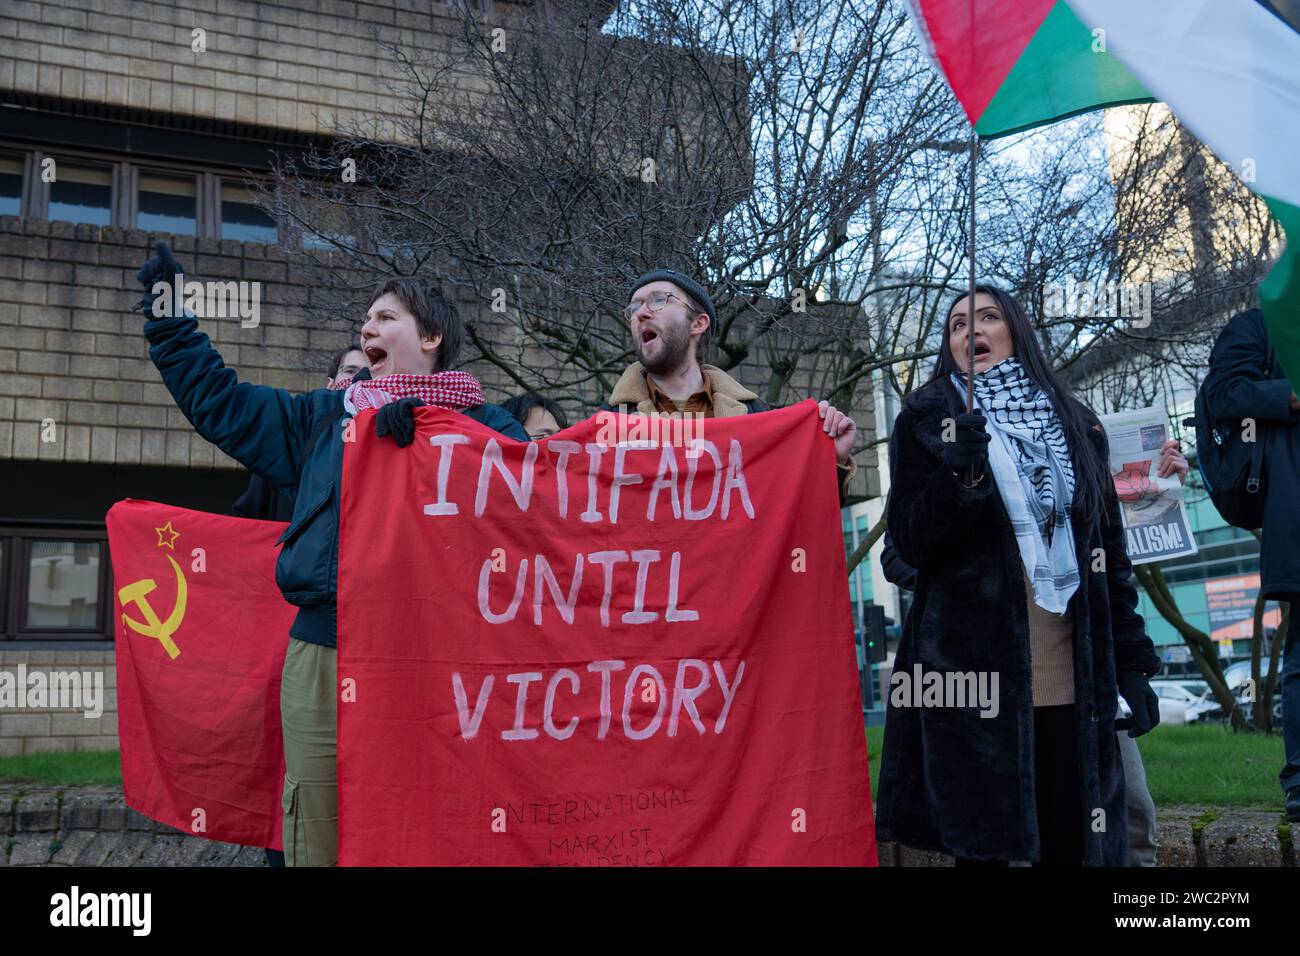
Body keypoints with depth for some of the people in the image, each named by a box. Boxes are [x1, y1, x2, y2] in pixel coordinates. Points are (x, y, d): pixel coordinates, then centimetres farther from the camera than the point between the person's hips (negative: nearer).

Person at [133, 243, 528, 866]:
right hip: (324, 653, 4)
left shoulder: (478, 422, 5)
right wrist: (169, 317, 29)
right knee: (316, 837, 7)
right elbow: (220, 402, 26)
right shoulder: (325, 415, 19)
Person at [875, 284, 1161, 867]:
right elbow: (910, 545, -3)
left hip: (1071, 673, 3)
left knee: (1067, 844, 3)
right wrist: (961, 475, -19)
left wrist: (1133, 662, 8)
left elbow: (1111, 550, 13)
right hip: (975, 667, -3)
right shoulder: (926, 419, 5)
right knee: (983, 844, 0)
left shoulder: (1074, 423, 14)